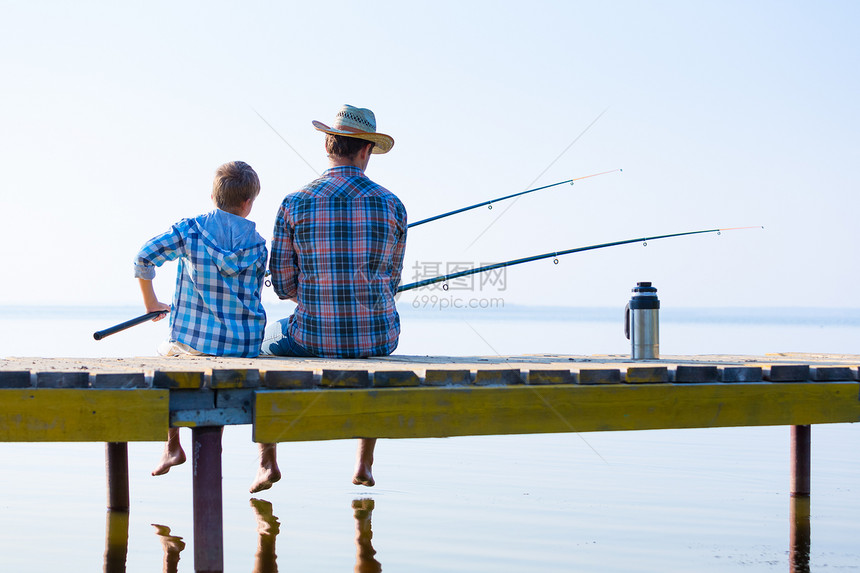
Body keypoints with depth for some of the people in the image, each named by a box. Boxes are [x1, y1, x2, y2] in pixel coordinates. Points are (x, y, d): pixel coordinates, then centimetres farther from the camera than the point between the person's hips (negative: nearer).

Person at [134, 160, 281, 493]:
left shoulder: (190, 230, -4)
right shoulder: (257, 245, 1)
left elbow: (145, 258, -7)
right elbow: (252, 298, 10)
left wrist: (150, 302, 7)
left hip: (194, 340, 0)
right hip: (244, 346, 0)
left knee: (165, 359, 34)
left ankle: (172, 447, 33)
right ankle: (267, 462, 15)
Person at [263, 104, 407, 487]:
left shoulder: (295, 204, -5)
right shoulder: (391, 205, -1)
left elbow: (283, 283, 1)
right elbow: (391, 281, 10)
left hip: (313, 338, -1)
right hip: (378, 336, 2)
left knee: (262, 342, 33)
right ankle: (364, 465, 39)